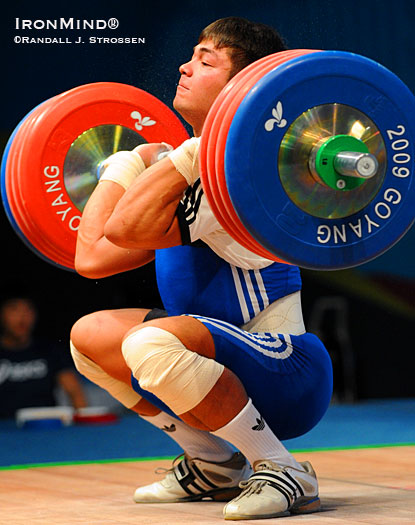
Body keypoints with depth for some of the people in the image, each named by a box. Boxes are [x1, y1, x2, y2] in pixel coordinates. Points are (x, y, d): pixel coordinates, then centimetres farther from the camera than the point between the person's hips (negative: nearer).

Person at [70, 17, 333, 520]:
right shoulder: (188, 175, 11)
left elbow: (126, 228, -33)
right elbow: (92, 256, 9)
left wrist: (197, 150, -27)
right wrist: (131, 161, 16)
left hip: (289, 376, -10)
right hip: (232, 373, 10)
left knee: (152, 343, -35)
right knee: (90, 336, 15)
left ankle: (283, 472, -18)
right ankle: (214, 464, 16)